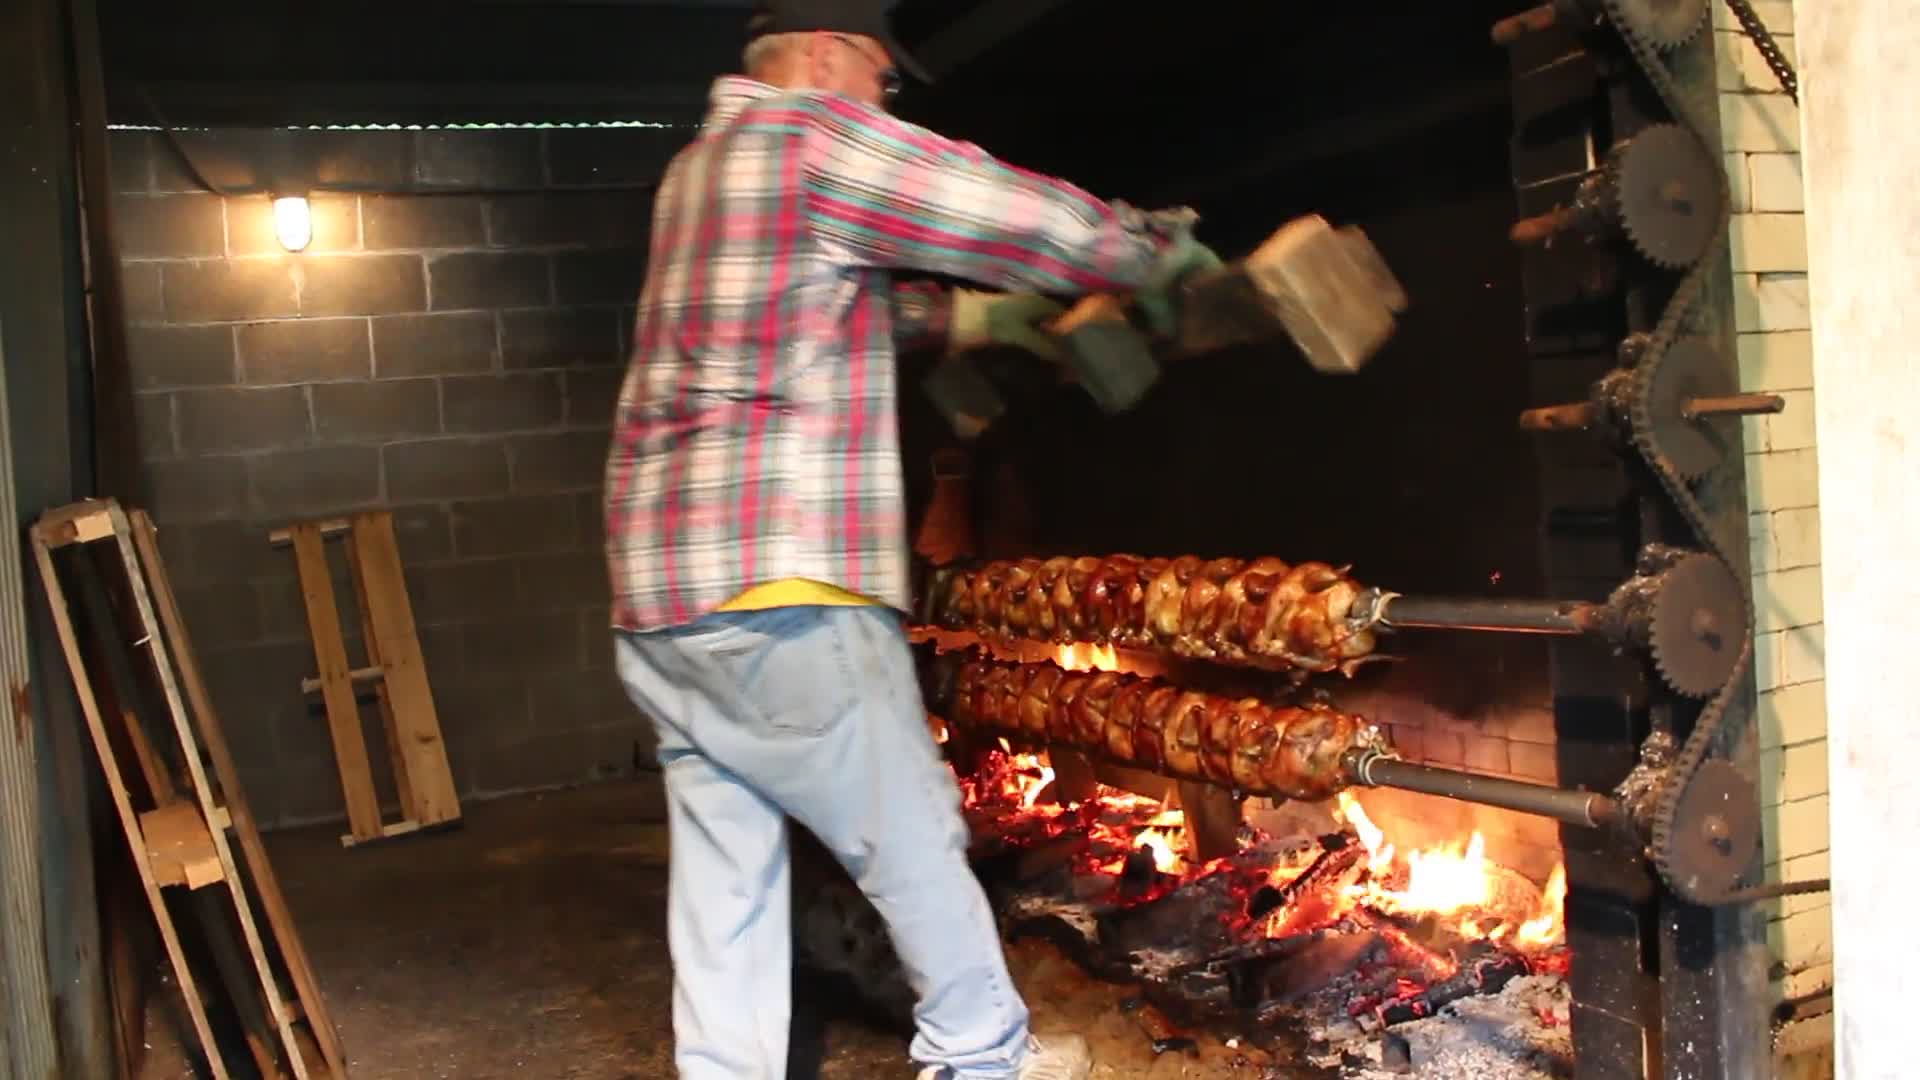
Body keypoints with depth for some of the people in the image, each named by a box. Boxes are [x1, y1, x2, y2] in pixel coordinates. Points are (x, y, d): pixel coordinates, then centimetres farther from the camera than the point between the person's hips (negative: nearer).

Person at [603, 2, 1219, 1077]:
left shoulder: (700, 170, 21)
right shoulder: (813, 138, -6)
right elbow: (1026, 219, -4)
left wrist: (967, 316, 27)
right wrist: (1161, 248, 10)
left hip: (660, 600, 9)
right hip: (776, 593, -9)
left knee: (725, 872, 12)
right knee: (915, 837, 7)